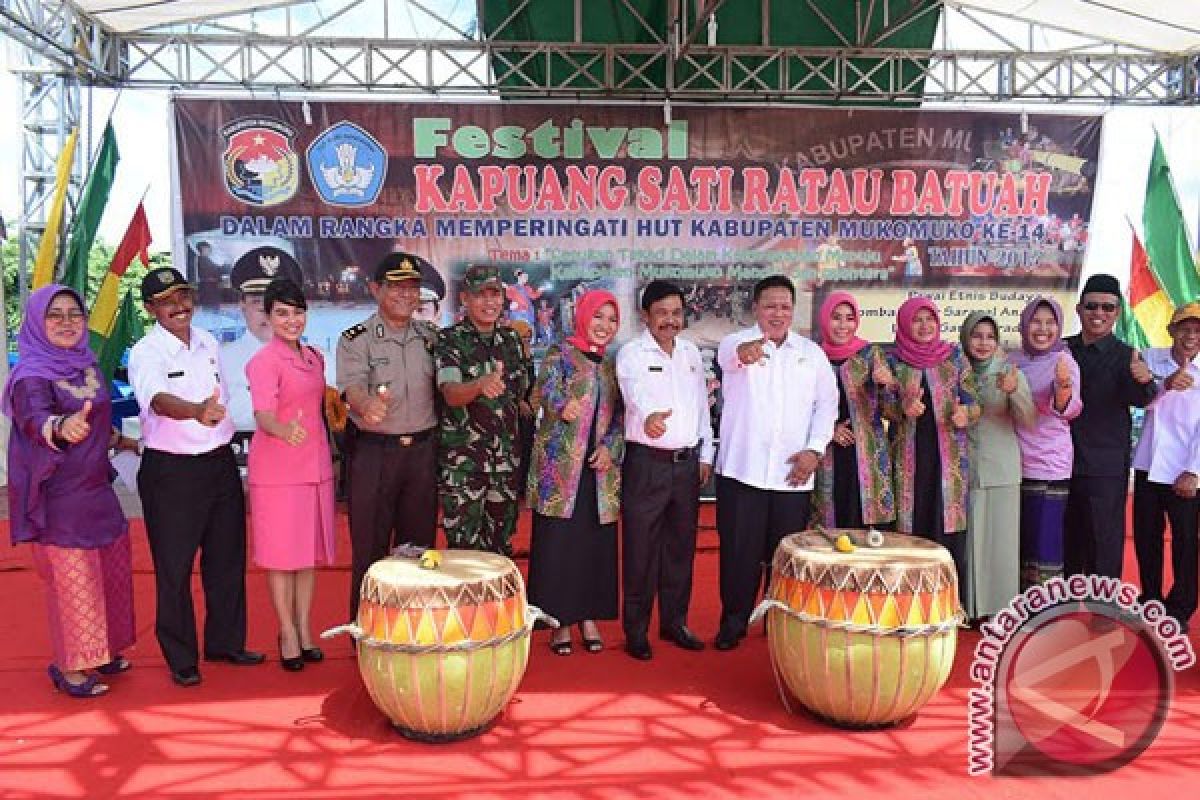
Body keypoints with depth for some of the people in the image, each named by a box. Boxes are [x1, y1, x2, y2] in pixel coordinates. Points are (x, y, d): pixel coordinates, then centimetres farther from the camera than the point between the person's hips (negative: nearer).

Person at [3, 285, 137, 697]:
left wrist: (118, 439, 32)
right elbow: (35, 418, -39)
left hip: (95, 489, 8)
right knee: (71, 579, 1)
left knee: (109, 570, 17)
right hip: (57, 496, -8)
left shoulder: (87, 364, 4)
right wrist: (61, 428, -59)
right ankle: (68, 667, 18)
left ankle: (98, 651, 35)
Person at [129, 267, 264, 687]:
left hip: (220, 463, 6)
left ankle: (225, 642, 32)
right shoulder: (145, 353, -14)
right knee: (174, 568, 5)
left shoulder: (208, 342, 6)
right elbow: (159, 399, -35)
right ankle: (181, 658, 21)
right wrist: (196, 412, -54)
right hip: (170, 471, -6)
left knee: (227, 559, 15)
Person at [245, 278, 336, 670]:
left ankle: (305, 629, 23)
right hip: (277, 469, -6)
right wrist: (284, 430, -47)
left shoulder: (314, 357, 10)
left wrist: (327, 457, 12)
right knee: (281, 554, 2)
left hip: (315, 465, 7)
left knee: (310, 551, 12)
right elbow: (263, 416, -26)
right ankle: (287, 634, 15)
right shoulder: (263, 362, -12)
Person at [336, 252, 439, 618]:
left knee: (420, 543, 11)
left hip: (423, 449, 4)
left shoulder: (430, 336, 9)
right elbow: (352, 385, -21)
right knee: (370, 547, 2)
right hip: (373, 452, -4)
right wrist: (367, 404, -42)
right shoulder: (355, 339, -4)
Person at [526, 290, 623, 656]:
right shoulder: (560, 354, 0)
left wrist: (610, 447, -5)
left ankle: (589, 616, 19)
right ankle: (560, 621, 10)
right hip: (560, 465, -4)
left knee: (596, 543, 6)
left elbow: (620, 414, 13)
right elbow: (545, 389, -18)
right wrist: (563, 405, -41)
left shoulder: (612, 365, 15)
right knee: (557, 542, -2)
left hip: (600, 467, 4)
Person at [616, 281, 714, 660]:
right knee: (641, 548, 0)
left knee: (681, 546, 12)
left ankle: (674, 621, 25)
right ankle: (636, 630, 11)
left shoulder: (691, 352, 12)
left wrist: (706, 455, 13)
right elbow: (636, 393, -28)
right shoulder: (631, 353, -7)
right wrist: (649, 417, -48)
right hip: (647, 462, -5)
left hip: (688, 462, 5)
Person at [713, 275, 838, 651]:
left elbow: (827, 403, 13)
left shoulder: (812, 353, 11)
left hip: (793, 473, 3)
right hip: (742, 468, -2)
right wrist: (744, 352, -50)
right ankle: (733, 620, 17)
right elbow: (728, 354, -25)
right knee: (739, 549, 2)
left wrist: (814, 449, -1)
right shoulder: (738, 342, -1)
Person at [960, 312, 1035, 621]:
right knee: (968, 539, 5)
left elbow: (1028, 421, -12)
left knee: (1002, 539, 1)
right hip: (964, 470, 1)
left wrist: (1014, 392, -29)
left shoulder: (1010, 372, -2)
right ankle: (970, 606, 16)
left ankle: (1000, 606, 12)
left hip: (1002, 470, -1)